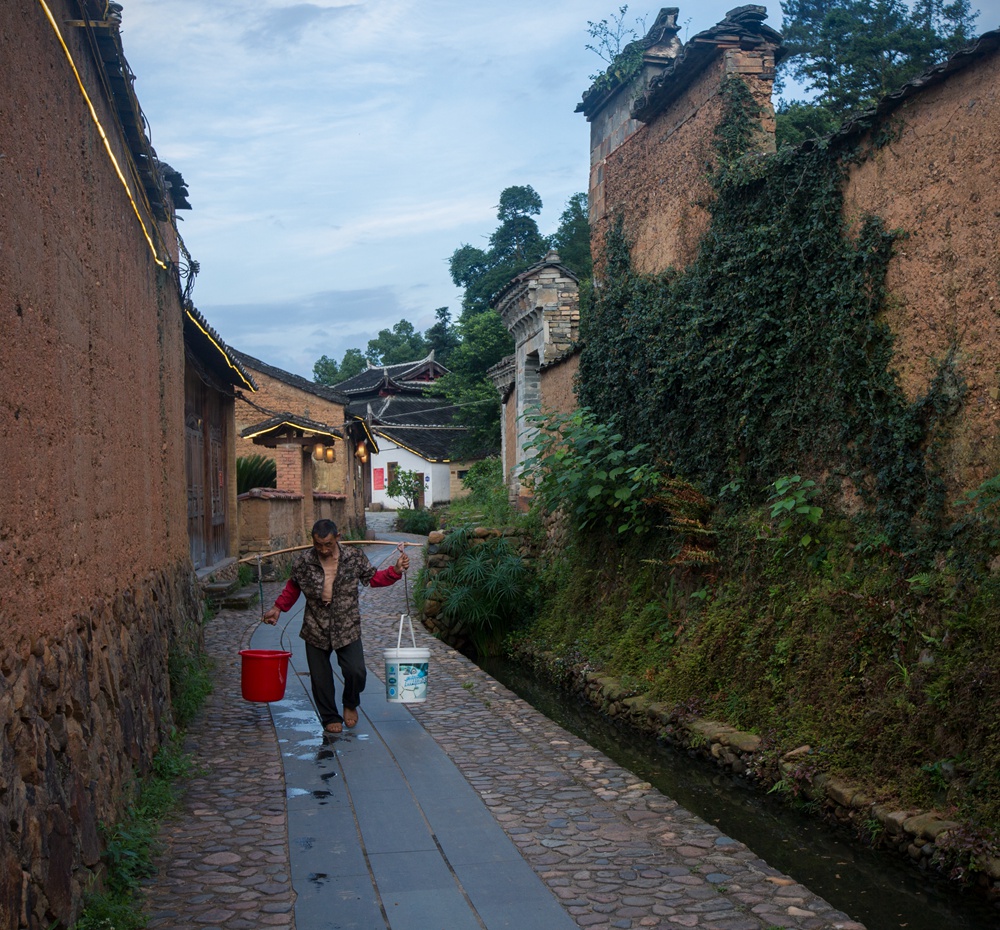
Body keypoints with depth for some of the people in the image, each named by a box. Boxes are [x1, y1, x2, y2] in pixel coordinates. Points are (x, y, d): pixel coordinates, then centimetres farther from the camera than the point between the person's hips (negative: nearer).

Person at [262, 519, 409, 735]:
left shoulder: (355, 559, -8)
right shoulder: (303, 563, -7)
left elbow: (373, 579, 6)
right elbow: (292, 588, 12)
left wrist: (395, 571, -7)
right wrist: (278, 608, 5)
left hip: (347, 629, -1)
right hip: (316, 631, 1)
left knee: (356, 672, -10)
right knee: (320, 678, 7)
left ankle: (350, 704, 22)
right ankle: (330, 718, 28)